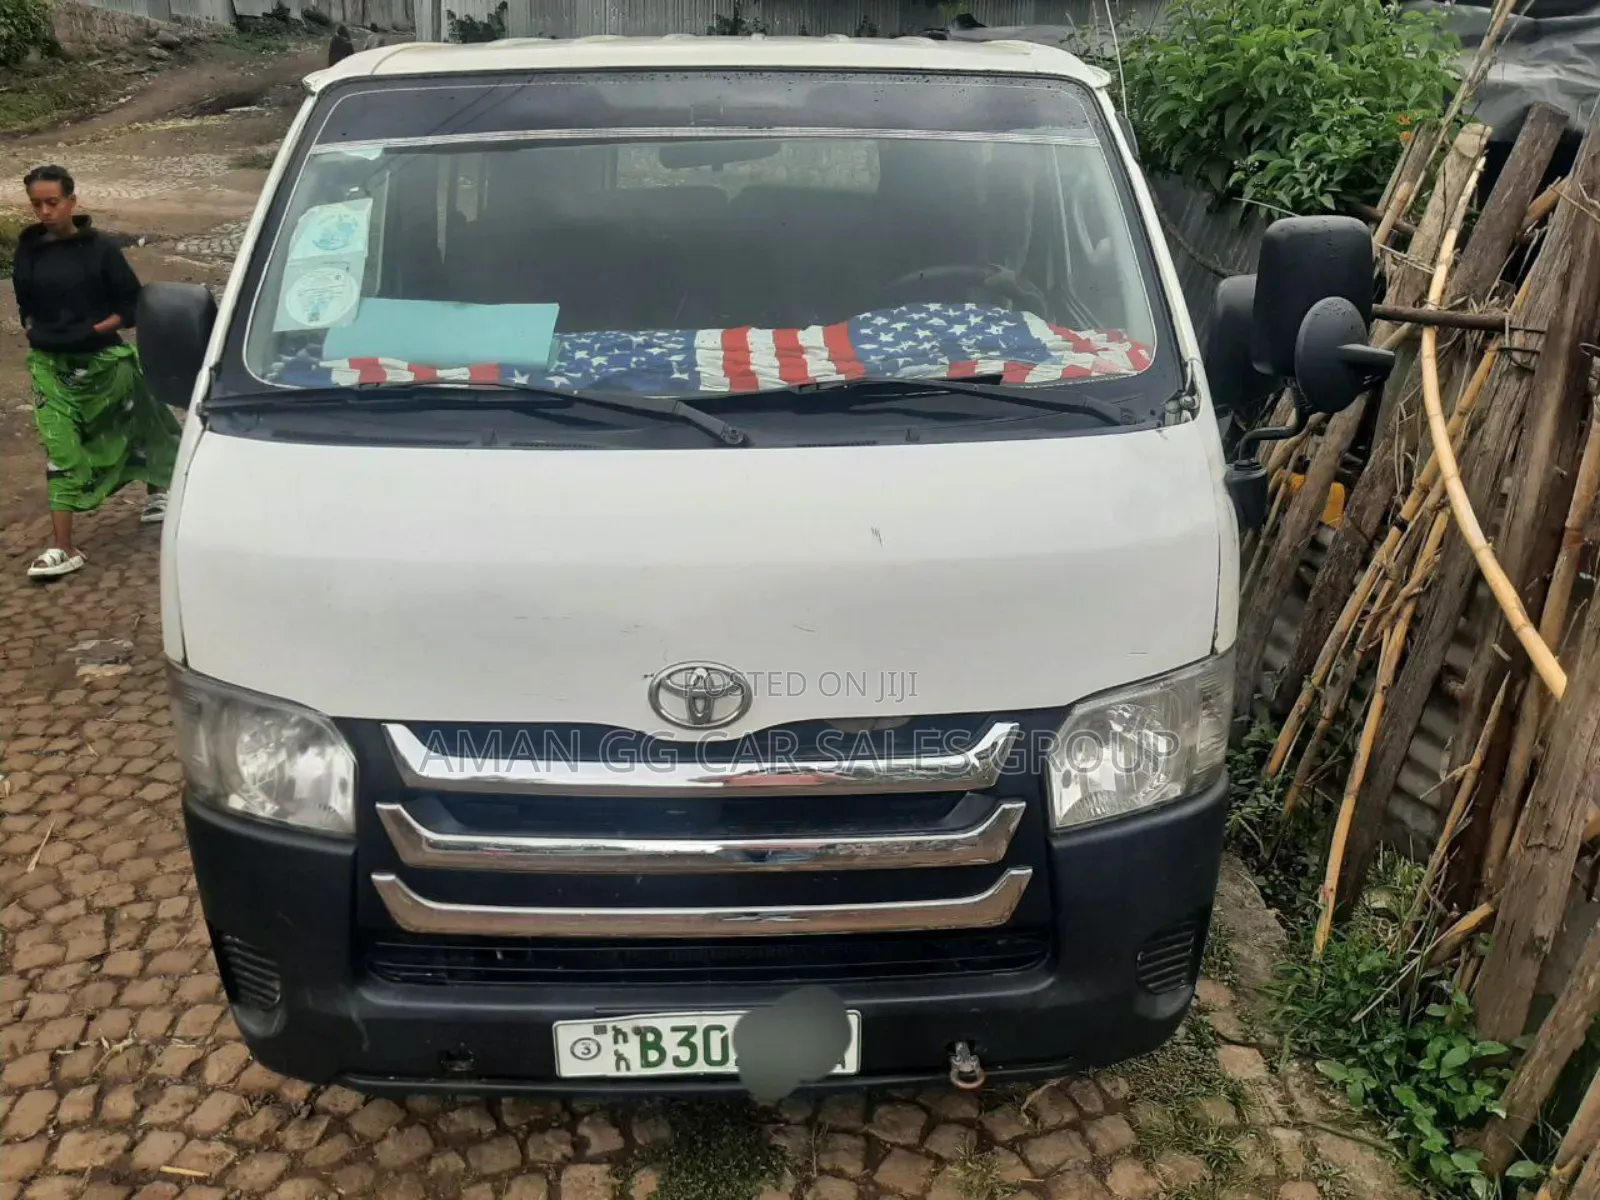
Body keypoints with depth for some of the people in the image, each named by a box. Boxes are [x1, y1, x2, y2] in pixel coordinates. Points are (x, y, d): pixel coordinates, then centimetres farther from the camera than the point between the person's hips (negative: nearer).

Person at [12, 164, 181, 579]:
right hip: (51, 365, 2)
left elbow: (133, 304, -7)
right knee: (60, 450, -6)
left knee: (130, 429, 18)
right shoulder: (29, 249, 0)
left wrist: (93, 330, -13)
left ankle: (156, 490, 48)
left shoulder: (99, 247, -9)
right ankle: (64, 548, -6)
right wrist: (36, 331, 0)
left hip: (103, 361, -2)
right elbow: (25, 301, 15)